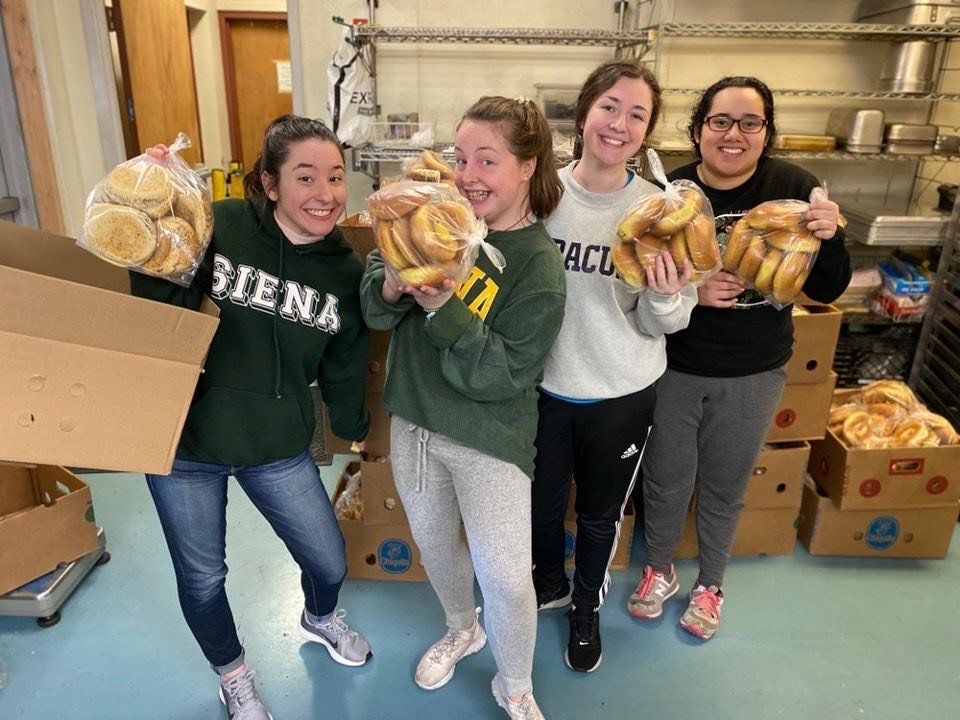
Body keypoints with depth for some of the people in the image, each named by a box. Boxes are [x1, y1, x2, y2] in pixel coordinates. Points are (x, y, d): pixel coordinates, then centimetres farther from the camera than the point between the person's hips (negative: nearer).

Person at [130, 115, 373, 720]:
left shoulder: (348, 272, -7)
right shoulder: (220, 226, -17)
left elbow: (343, 370, 5)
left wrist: (357, 430, 16)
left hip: (280, 446, 2)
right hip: (184, 441, -2)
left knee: (330, 561, 13)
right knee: (202, 577, 16)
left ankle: (320, 619, 53)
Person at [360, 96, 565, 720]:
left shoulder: (540, 265, -17)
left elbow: (504, 374, -22)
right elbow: (372, 305, -3)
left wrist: (443, 308, -31)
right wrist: (390, 287, -26)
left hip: (489, 439, -5)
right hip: (413, 420, 5)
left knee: (505, 576, 1)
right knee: (434, 545, 23)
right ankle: (461, 630, 54)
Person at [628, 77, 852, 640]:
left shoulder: (794, 188, -10)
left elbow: (826, 291, -5)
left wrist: (829, 238, -24)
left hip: (754, 375, 1)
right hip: (673, 369, 0)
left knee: (725, 489, 18)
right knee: (667, 481, 16)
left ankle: (711, 585, 45)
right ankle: (659, 570, 45)